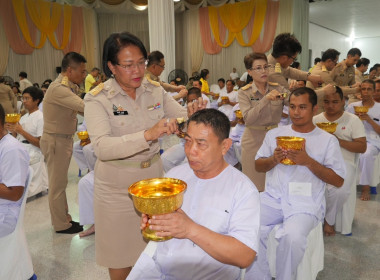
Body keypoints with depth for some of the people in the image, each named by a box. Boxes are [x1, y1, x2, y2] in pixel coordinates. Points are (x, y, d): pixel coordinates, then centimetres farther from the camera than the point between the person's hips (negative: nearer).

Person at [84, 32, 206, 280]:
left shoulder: (155, 90, -3)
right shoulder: (98, 99, -15)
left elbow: (182, 119, 1)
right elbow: (102, 147, -28)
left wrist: (193, 114, -23)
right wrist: (148, 134, -42)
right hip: (117, 188, -3)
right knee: (121, 259, 14)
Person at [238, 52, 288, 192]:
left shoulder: (277, 88, 4)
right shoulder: (244, 92, -4)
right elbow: (248, 119, -18)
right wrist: (266, 99, -28)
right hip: (254, 140, -2)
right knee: (255, 185, 4)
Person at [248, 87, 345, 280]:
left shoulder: (328, 140, 3)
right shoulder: (274, 134, 11)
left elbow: (338, 180, -1)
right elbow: (258, 166, 14)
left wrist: (308, 162, -14)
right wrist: (274, 159, -9)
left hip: (306, 203, -2)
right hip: (272, 198, 3)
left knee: (292, 237, -32)